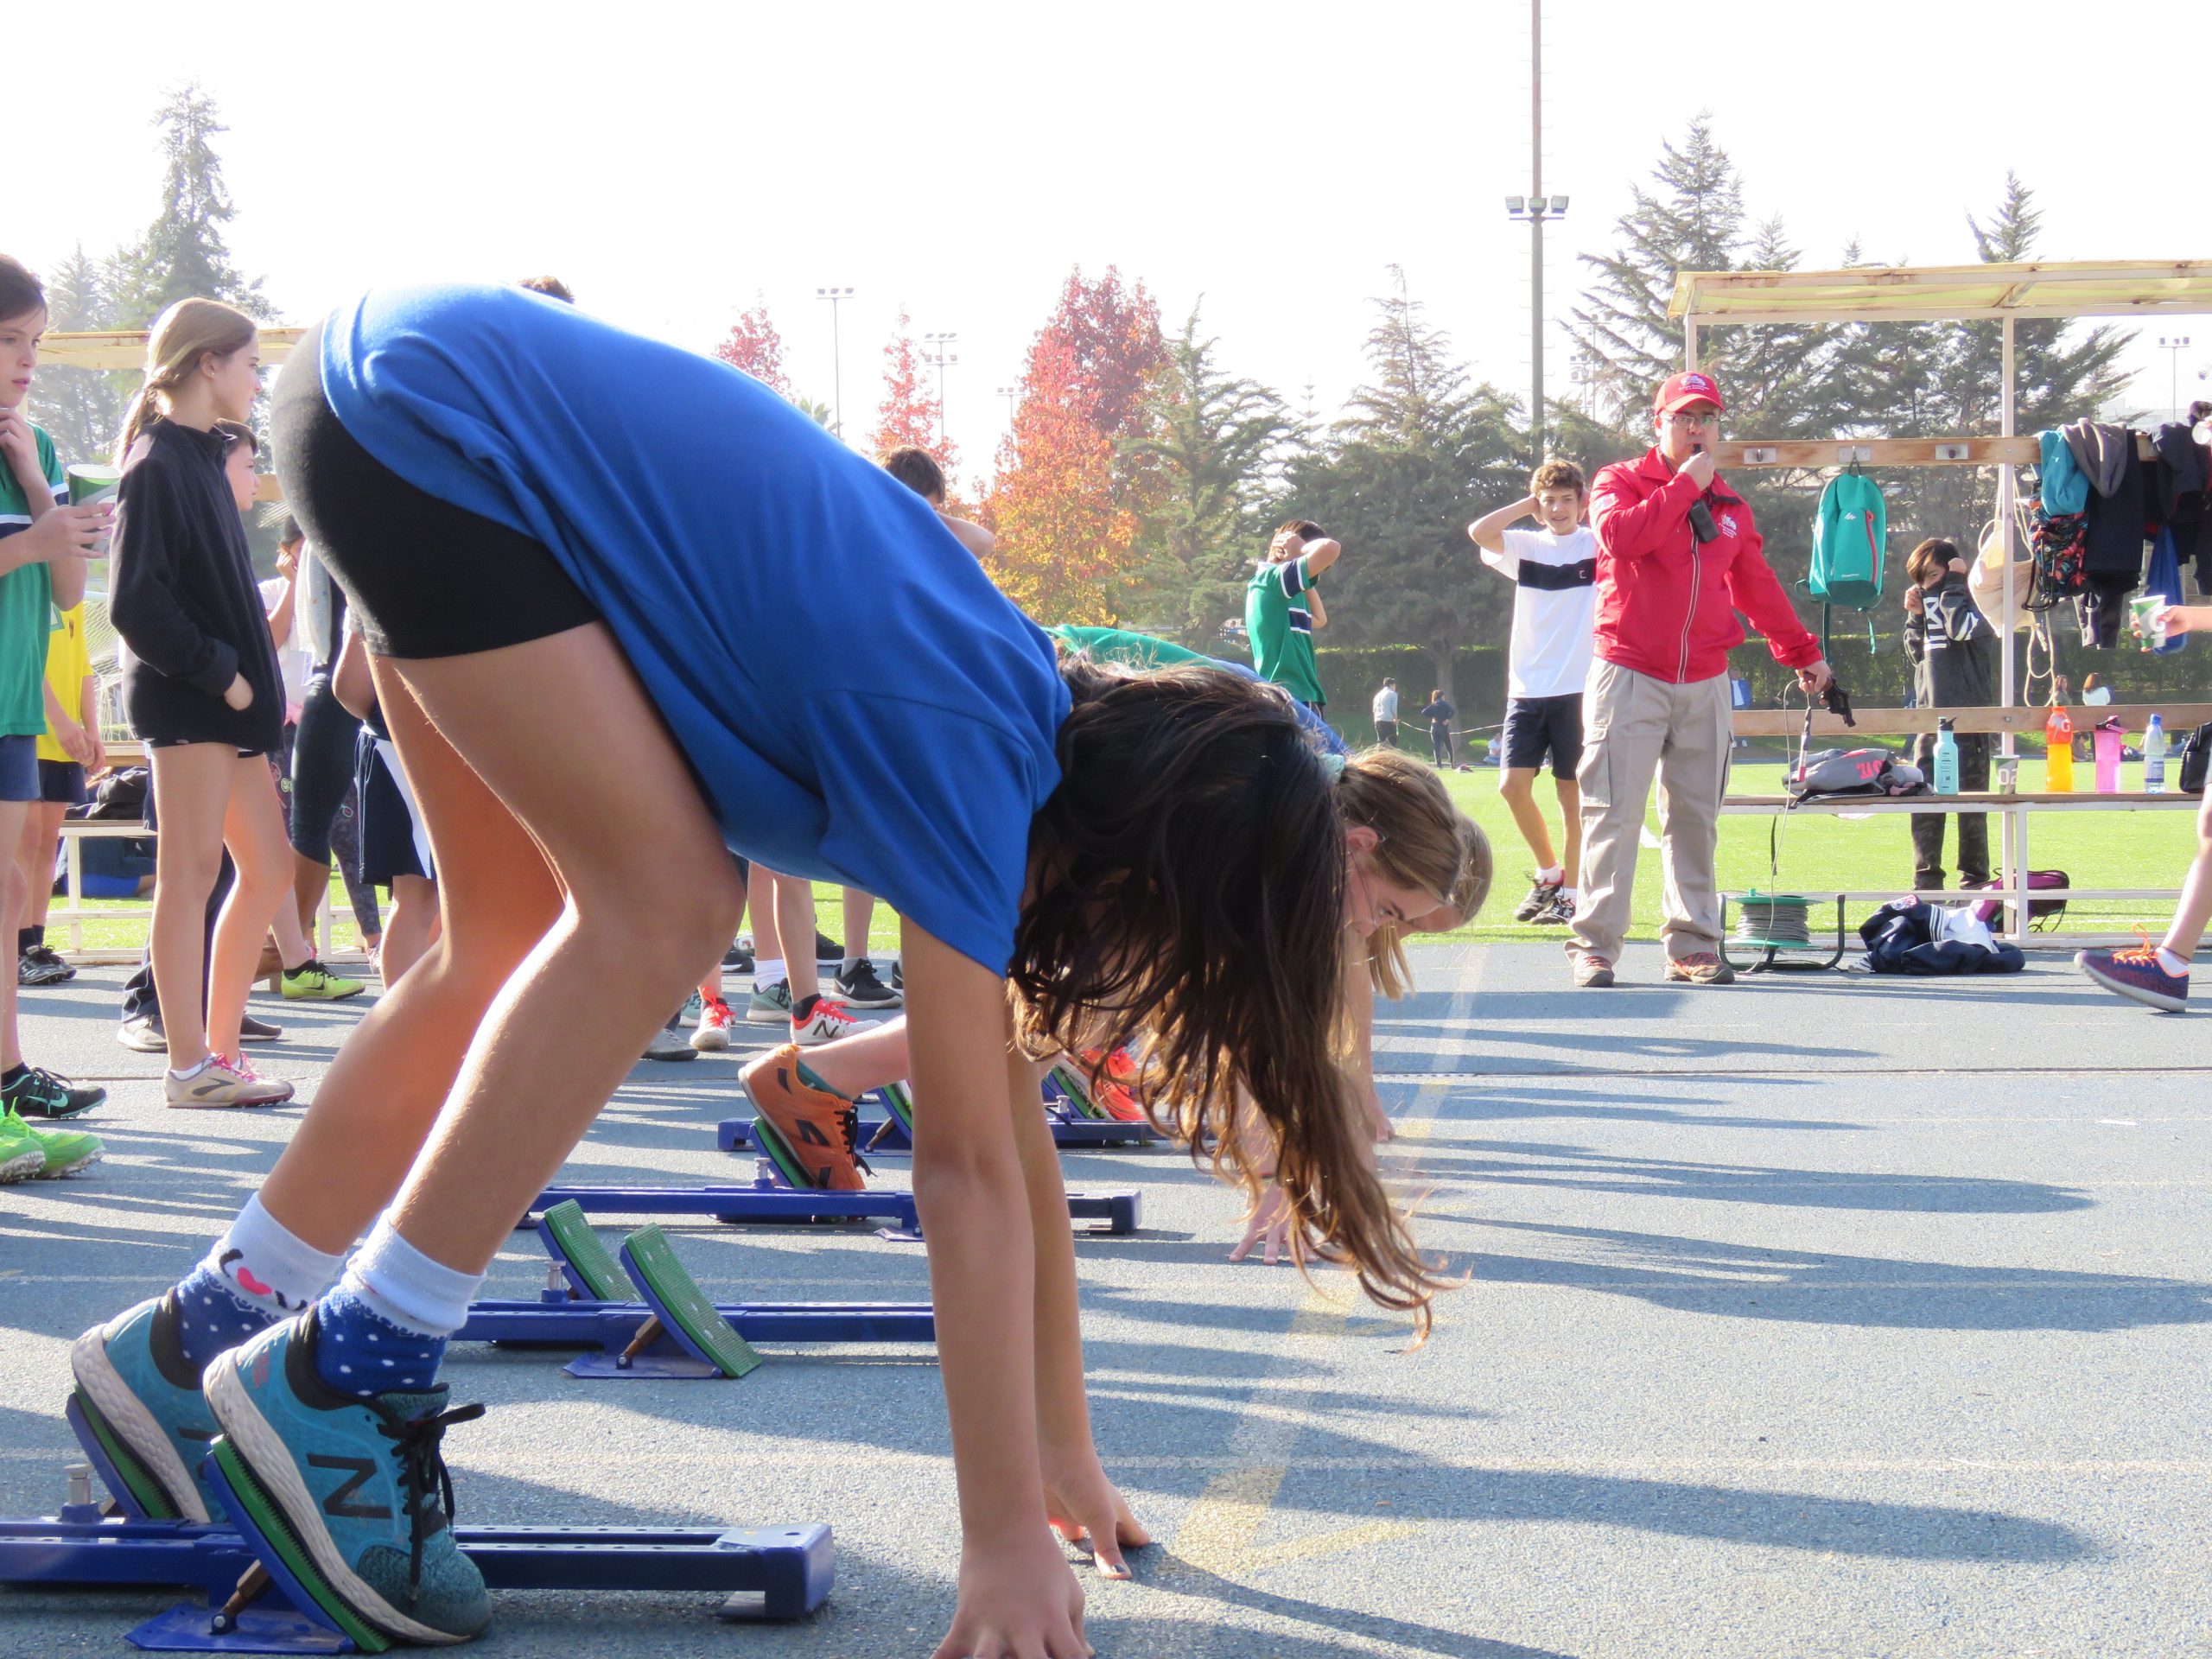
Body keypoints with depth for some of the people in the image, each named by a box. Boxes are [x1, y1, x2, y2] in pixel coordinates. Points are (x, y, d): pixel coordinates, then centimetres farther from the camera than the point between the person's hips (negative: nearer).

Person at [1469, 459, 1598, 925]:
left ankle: (1571, 892, 11)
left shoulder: (1598, 545, 1)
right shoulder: (1526, 545, 8)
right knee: (1513, 785, -2)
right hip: (1527, 688, 3)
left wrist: (1596, 505, -9)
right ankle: (1549, 874, 18)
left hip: (1578, 688, -3)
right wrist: (1527, 505, -3)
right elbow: (1479, 532, -10)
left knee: (1571, 792, 1)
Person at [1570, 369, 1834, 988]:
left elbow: (1758, 589, 26)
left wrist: (1802, 653, 30)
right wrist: (1686, 485, -13)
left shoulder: (1730, 507, 16)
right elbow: (1620, 536, -20)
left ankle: (1692, 946, 12)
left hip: (1705, 684, 5)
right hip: (1630, 676, -4)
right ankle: (1595, 944, -6)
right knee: (1614, 813, -8)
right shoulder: (1621, 482, 2)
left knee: (1695, 818, 6)